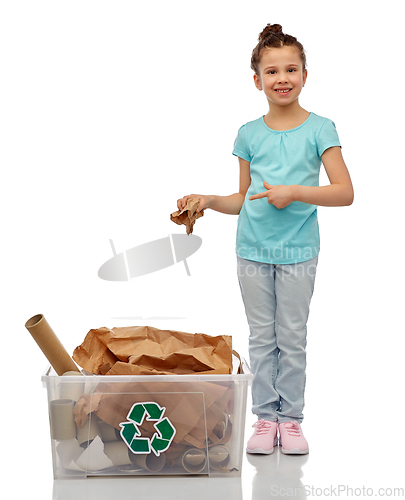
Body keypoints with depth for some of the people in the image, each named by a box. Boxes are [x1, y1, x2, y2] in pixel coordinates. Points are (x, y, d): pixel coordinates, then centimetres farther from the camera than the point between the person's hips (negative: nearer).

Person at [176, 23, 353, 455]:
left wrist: (294, 192, -18)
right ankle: (265, 417, 19)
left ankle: (290, 418, 19)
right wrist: (207, 201, -3)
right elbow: (244, 200, 12)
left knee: (292, 338, 6)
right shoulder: (249, 134, 5)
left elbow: (344, 193, -10)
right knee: (261, 337, 9)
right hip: (253, 251, 2)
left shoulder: (319, 129, -3)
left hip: (297, 252, -2)